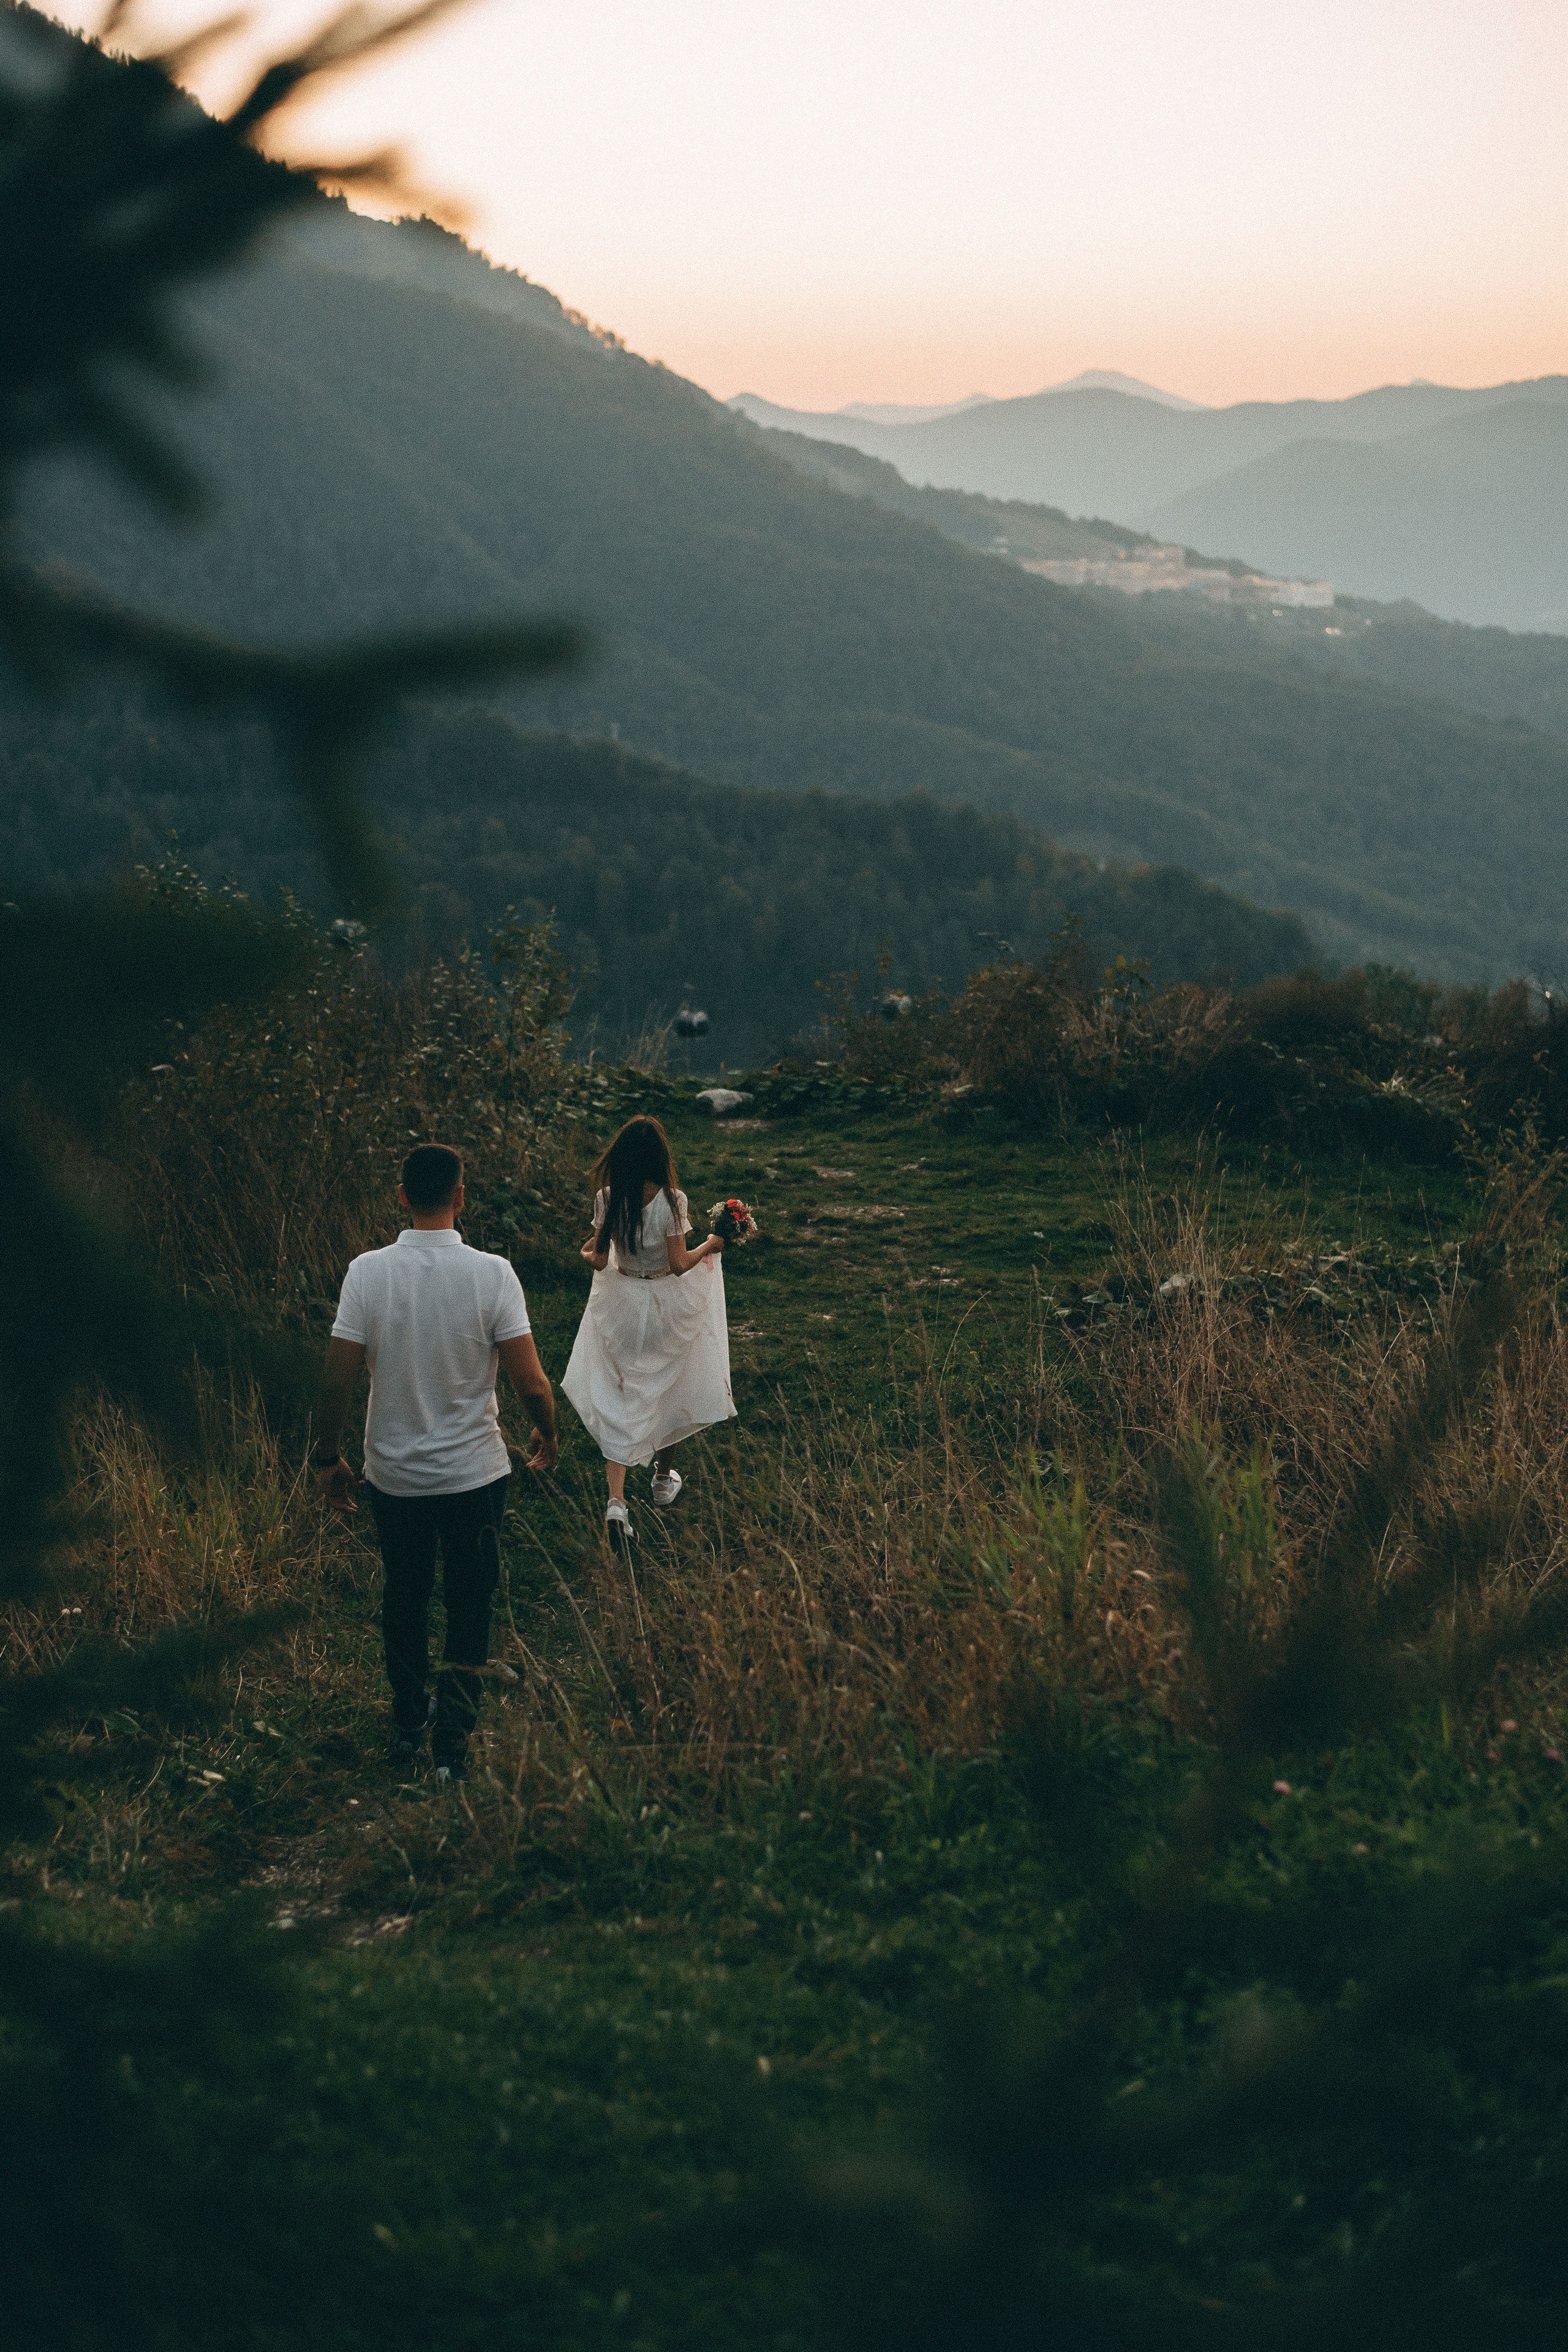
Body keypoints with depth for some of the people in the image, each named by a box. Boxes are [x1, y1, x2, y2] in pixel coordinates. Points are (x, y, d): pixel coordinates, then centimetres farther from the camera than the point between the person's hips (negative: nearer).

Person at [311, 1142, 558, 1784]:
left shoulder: (367, 1273, -13)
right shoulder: (493, 1275, -16)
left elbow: (335, 1381, -11)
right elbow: (531, 1383, -14)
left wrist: (327, 1456, 4)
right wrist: (547, 1437, 6)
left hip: (393, 1473, 2)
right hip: (475, 1472, -2)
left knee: (403, 1596, 22)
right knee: (470, 1605, 14)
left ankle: (408, 1724, 38)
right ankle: (452, 1744, 9)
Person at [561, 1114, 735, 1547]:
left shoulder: (607, 1199, -13)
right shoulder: (671, 1200, -20)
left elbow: (599, 1261, -7)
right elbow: (678, 1263, -17)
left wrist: (589, 1254, 16)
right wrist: (710, 1247, 2)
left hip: (620, 1306, 1)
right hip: (666, 1307, -1)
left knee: (619, 1398, 7)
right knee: (667, 1388, 23)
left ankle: (617, 1501, -8)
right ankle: (664, 1478, 42)